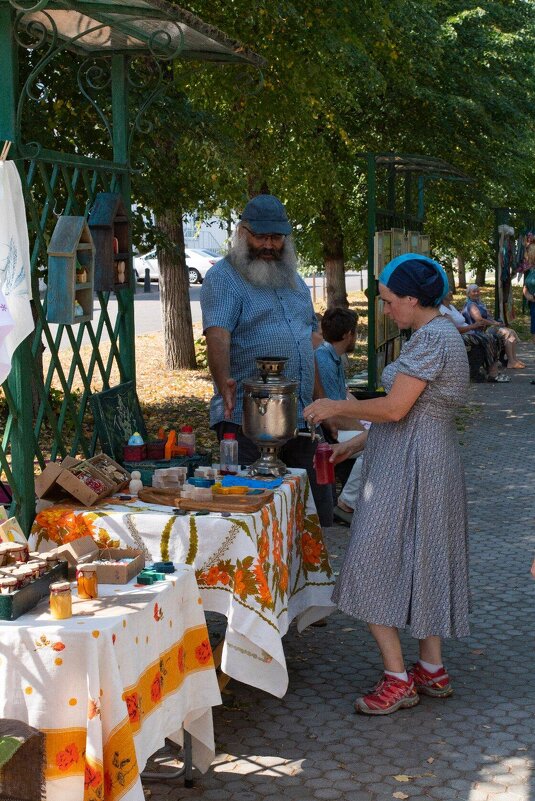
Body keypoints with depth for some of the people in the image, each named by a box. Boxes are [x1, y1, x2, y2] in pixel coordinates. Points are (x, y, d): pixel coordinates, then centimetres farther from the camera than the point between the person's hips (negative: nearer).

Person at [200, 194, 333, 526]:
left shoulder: (295, 280, 18)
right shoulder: (223, 277, -4)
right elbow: (217, 335, -20)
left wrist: (320, 399, 17)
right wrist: (224, 382, -37)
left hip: (300, 416, 7)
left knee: (318, 507, 9)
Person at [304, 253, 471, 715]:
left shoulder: (431, 338, -17)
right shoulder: (441, 334, 15)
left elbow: (395, 409, -22)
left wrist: (336, 407, -8)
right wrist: (354, 444, 18)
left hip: (409, 468, -10)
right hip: (432, 463, 11)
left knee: (376, 568, -5)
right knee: (423, 566, 15)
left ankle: (398, 680, 0)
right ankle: (432, 671, 23)